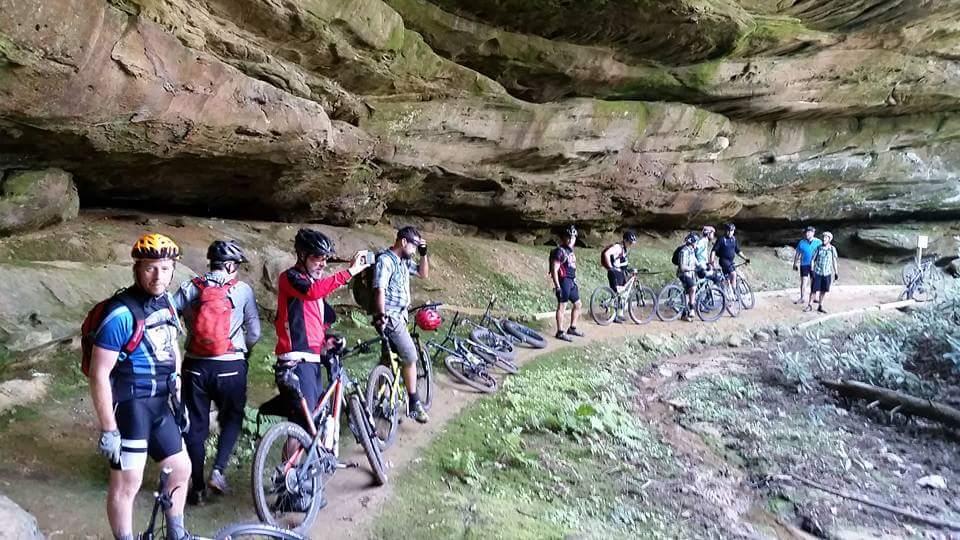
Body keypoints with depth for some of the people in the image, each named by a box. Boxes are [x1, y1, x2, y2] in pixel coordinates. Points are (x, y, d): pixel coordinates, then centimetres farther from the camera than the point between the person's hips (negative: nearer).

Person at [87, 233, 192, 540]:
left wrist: (179, 397, 17)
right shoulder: (121, 314, -21)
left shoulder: (166, 302, 3)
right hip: (129, 406, -8)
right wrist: (108, 430, -19)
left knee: (181, 468, 17)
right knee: (127, 484, 3)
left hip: (160, 403, 8)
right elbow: (99, 374, -19)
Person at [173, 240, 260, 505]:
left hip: (195, 366, 2)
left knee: (195, 426, 12)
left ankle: (197, 488, 18)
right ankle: (218, 471, 7)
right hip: (230, 367, -2)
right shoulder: (242, 289, -4)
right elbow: (254, 331, -2)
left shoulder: (189, 288, 1)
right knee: (232, 419, 20)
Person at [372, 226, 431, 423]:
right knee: (410, 356, -10)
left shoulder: (404, 261, 10)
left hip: (400, 315, 9)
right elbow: (379, 290, -23)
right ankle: (414, 403, -1)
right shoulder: (385, 260, -16)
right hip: (390, 317, -9)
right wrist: (381, 317, -31)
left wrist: (424, 254, 7)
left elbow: (423, 274, 21)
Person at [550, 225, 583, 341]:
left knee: (577, 304, 15)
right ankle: (560, 332, 3)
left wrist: (575, 281, 20)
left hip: (572, 281, 9)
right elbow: (554, 270, -17)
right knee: (562, 306, -4)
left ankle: (572, 328, 27)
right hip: (563, 281, -9)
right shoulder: (560, 251, -13)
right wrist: (557, 286, -21)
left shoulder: (571, 251, 14)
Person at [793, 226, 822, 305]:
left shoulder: (818, 242, -2)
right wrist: (795, 264, 8)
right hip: (804, 265, -1)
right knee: (803, 281, -4)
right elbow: (797, 254, 7)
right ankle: (802, 298, 4)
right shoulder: (802, 242, 0)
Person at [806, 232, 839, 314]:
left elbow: (834, 261, 7)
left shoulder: (832, 249, 0)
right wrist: (812, 270, -6)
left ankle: (820, 307, 18)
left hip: (827, 273, 1)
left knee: (823, 291, 7)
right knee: (814, 290, 0)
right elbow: (813, 259, 2)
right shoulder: (819, 248, -3)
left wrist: (836, 272, 8)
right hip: (817, 272, -1)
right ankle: (810, 305, 12)